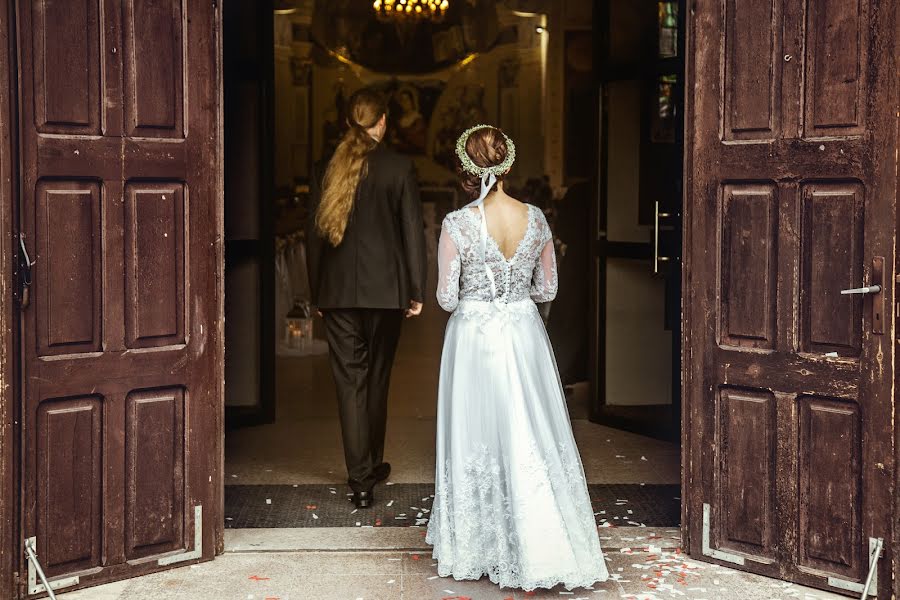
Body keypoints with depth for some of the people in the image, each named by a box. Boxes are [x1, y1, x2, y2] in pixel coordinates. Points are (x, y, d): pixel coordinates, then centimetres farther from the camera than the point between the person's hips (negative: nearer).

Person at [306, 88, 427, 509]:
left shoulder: (326, 169, 2)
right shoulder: (398, 168, -5)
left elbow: (313, 234, 5)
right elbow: (412, 231, -5)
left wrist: (317, 294, 12)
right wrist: (416, 291, 2)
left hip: (338, 291, 1)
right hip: (385, 289, -1)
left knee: (349, 380, 3)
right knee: (377, 377, 14)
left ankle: (361, 478, 0)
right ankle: (373, 465, 27)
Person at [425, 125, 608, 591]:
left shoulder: (458, 225, -13)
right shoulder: (536, 219, -3)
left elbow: (447, 299, -10)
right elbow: (547, 290, 5)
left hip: (474, 338, -2)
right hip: (524, 334, 3)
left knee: (476, 439, 9)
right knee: (531, 438, 9)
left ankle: (474, 550, 20)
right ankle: (545, 548, 11)